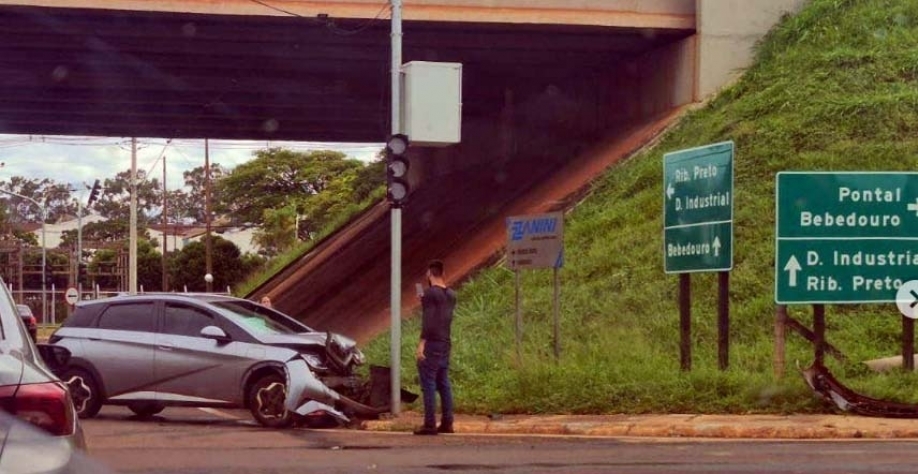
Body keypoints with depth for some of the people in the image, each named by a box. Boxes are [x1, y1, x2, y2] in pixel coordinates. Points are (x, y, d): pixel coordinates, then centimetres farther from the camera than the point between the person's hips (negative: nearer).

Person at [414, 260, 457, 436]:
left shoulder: (430, 293, -12)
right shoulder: (451, 294, 11)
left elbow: (428, 321, -19)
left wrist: (421, 344, -20)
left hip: (431, 343, -8)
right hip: (445, 343, 8)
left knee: (428, 384, -6)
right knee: (443, 384, 11)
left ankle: (430, 424, -9)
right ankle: (447, 423, 11)